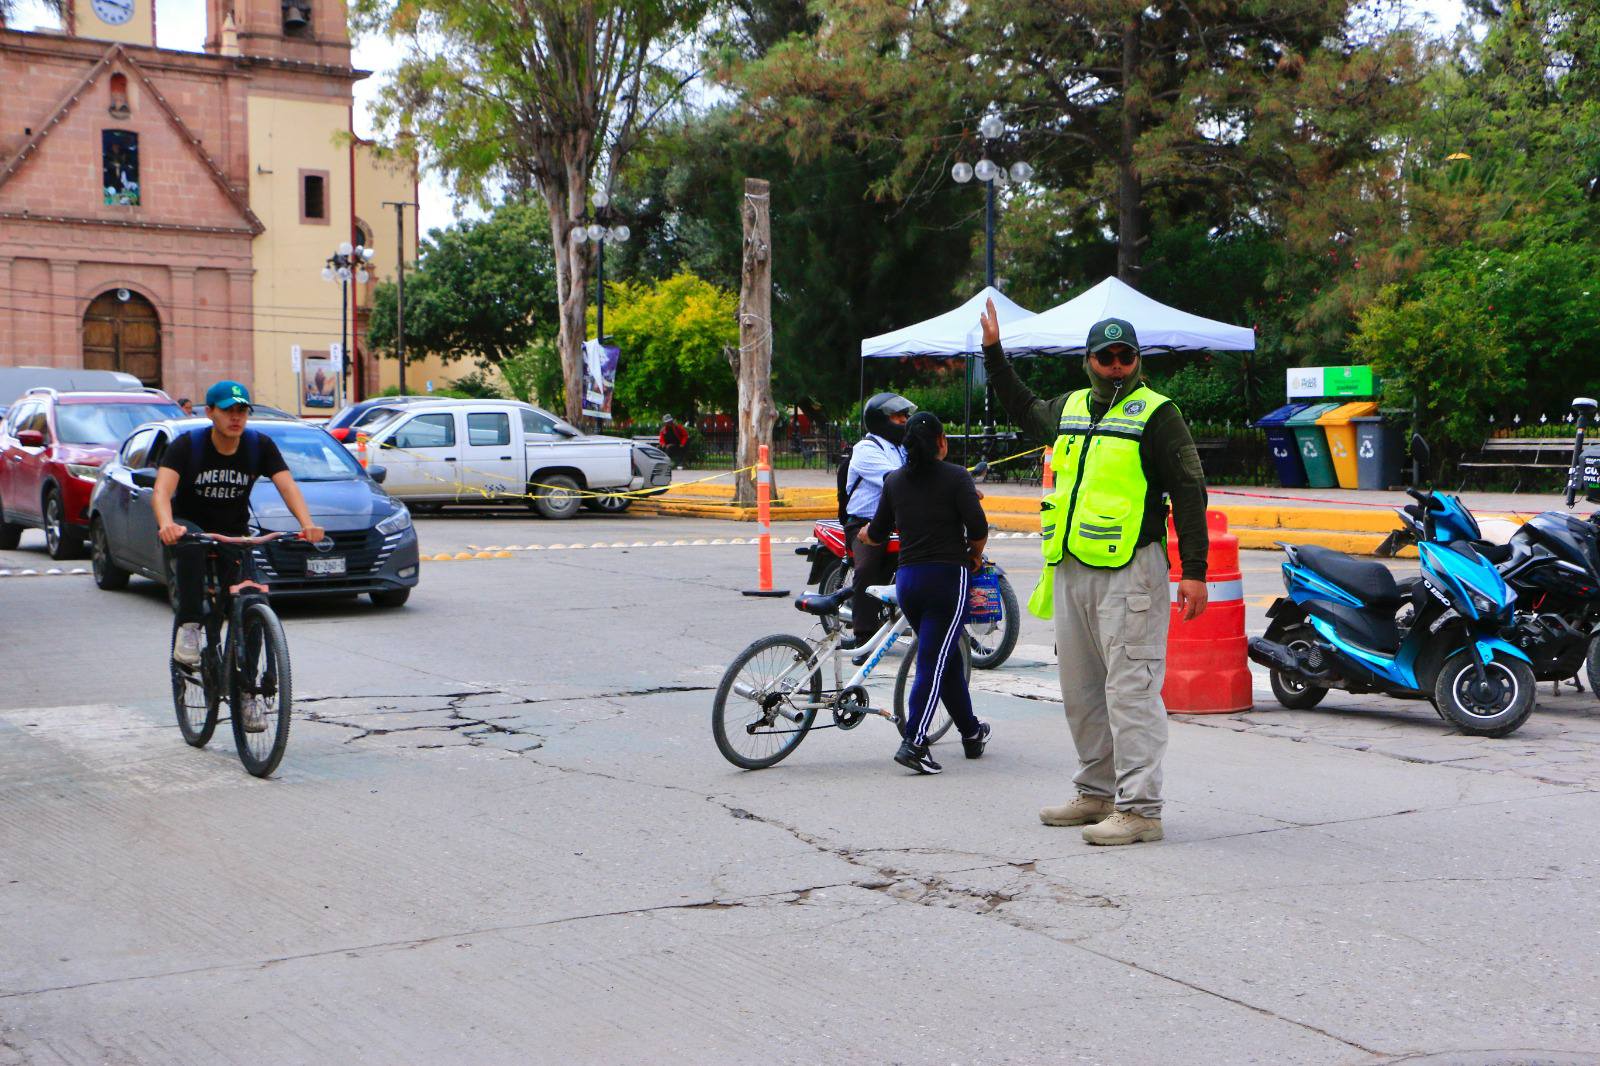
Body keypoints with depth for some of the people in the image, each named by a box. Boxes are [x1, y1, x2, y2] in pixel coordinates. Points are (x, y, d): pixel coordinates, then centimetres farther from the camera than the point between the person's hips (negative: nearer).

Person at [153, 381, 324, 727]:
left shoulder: (260, 446, -9)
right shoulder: (187, 445, -16)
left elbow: (288, 486, -21)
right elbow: (161, 490, -30)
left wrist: (307, 523, -41)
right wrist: (166, 525, -53)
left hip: (236, 535, 2)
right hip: (190, 527, -2)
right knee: (190, 544, -39)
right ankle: (189, 627, -29)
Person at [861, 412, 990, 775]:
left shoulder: (894, 481, 9)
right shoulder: (955, 477, -4)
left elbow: (877, 534, 15)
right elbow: (978, 527, -11)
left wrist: (863, 536, 38)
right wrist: (975, 554, 9)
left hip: (907, 578, 5)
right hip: (947, 575, -5)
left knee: (947, 657, 18)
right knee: (934, 662, -6)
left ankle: (972, 733, 29)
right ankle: (913, 742, -16)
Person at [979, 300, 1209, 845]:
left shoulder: (1156, 413, -4)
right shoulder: (1069, 408, 16)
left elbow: (1189, 493, -7)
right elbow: (1023, 409, 39)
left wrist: (1194, 571, -12)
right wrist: (993, 351, 35)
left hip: (1129, 571, -7)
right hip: (1070, 571, 8)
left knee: (1130, 689, -10)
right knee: (1081, 690, 14)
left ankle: (1139, 808, -8)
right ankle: (1098, 793, 26)